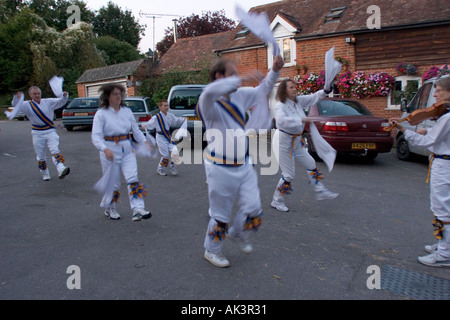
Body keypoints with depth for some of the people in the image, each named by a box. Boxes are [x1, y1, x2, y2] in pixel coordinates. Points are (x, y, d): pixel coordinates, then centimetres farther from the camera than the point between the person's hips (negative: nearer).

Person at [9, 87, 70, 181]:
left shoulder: (48, 102, 4)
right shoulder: (27, 105, 2)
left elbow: (60, 101, 1)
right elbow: (16, 105, -13)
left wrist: (64, 96, -22)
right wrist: (17, 98, -35)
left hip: (50, 131, 0)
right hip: (37, 133, 0)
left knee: (55, 152, -18)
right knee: (41, 156, 8)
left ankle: (61, 170, -33)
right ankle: (45, 174, 24)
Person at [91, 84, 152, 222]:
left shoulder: (127, 111, 7)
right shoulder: (101, 114, -6)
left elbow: (136, 130, 6)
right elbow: (96, 136, -15)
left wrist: (144, 142, -12)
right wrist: (105, 149, -33)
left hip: (127, 150, 3)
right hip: (110, 152, -3)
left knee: (133, 179, -10)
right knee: (113, 183, 8)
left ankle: (138, 210, -14)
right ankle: (109, 208, 32)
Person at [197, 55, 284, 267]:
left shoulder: (239, 96, 6)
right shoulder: (209, 103, -16)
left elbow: (263, 90, 19)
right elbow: (211, 91, -41)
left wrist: (275, 71, 4)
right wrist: (242, 80, -37)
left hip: (244, 164, 7)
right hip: (221, 168, -6)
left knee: (253, 209, 9)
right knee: (220, 214, 7)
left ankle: (238, 234, 39)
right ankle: (212, 251, 31)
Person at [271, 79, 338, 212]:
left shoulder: (298, 101, 3)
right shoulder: (280, 105, -21)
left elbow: (314, 97, 8)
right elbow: (281, 120, -40)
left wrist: (326, 90, -10)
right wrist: (301, 119, -38)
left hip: (297, 141, 8)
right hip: (284, 142, -8)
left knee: (311, 164, 14)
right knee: (289, 174, -2)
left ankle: (320, 192, 29)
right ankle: (276, 201, 15)